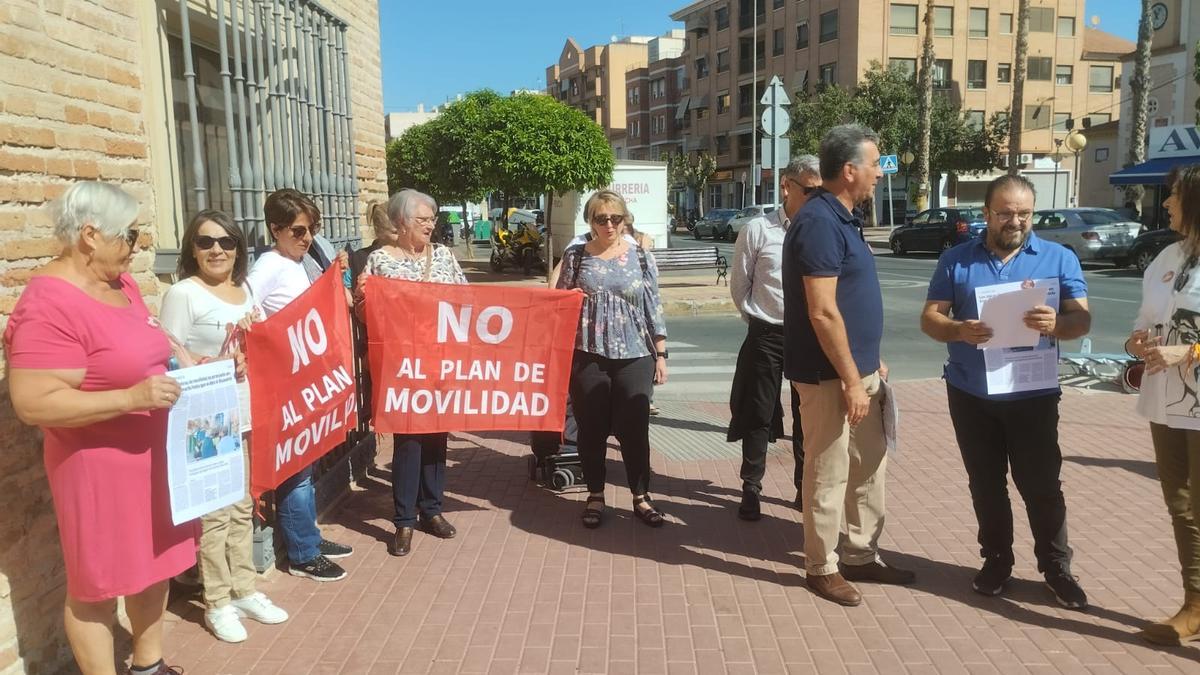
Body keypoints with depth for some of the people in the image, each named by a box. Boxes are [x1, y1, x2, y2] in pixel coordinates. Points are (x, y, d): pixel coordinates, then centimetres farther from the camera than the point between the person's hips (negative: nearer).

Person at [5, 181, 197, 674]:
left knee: (153, 562, 20)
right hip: (99, 465, -9)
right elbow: (33, 404, -27)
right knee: (98, 582, 7)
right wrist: (132, 398, -29)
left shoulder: (118, 282, 4)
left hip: (149, 453, 9)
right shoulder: (49, 305, -22)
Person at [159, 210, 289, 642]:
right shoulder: (182, 294, -8)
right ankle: (217, 603, 13)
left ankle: (244, 590, 27)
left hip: (248, 415, 7)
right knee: (215, 511, -1)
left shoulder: (245, 290, 12)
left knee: (243, 506, 14)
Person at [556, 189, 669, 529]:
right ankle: (595, 496, 23)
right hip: (587, 357, 1)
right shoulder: (576, 257, 5)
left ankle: (641, 497, 19)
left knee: (635, 429, 3)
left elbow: (654, 309, 6)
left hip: (634, 357, 0)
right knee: (591, 429, 7)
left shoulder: (641, 258, 5)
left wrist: (661, 354, 3)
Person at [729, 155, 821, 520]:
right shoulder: (758, 230, -7)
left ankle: (805, 487, 30)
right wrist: (759, 321, 7)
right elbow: (739, 286, 2)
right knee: (759, 415, 7)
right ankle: (751, 489, 21)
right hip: (767, 336, -2)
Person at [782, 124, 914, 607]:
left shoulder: (842, 218, 13)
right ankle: (823, 568, 18)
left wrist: (871, 361, 20)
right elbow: (823, 313, -24)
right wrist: (851, 379, -21)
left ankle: (862, 556, 32)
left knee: (869, 466, 18)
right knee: (829, 474, 3)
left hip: (858, 368, 10)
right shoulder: (820, 222, -19)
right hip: (830, 375, -10)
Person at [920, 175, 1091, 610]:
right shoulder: (956, 260, 3)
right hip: (971, 395, 1)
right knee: (986, 485, 12)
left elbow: (1083, 320, -2)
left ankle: (1056, 567, 20)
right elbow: (929, 318, 0)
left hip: (1033, 395, -1)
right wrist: (958, 330, -22)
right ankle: (996, 560, 26)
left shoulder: (1060, 258, 3)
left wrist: (1056, 324, -26)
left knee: (1042, 484, 4)